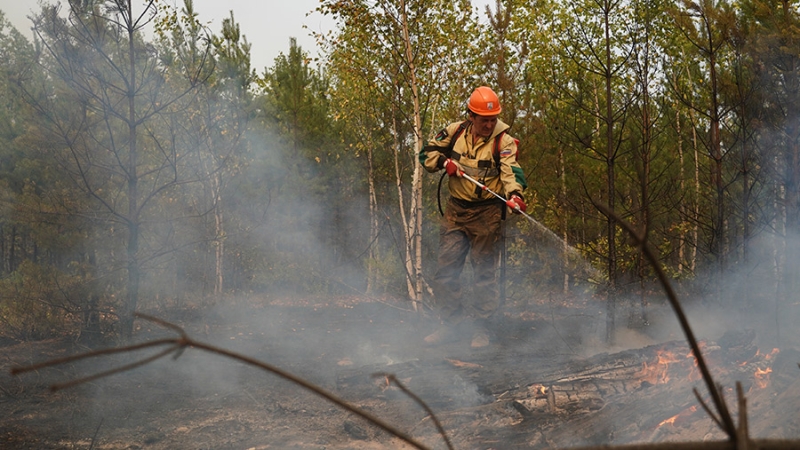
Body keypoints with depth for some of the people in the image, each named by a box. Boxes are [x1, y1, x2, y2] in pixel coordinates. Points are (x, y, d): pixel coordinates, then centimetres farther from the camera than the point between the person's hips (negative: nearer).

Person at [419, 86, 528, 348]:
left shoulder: (504, 141, -10)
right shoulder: (455, 132, 2)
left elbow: (511, 171, -25)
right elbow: (427, 153, 12)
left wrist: (514, 193, -45)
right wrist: (444, 161, -9)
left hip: (487, 214, -4)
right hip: (455, 211, 4)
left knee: (484, 272, 1)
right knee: (445, 269, 5)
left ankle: (480, 328, 11)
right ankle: (451, 324, 16)